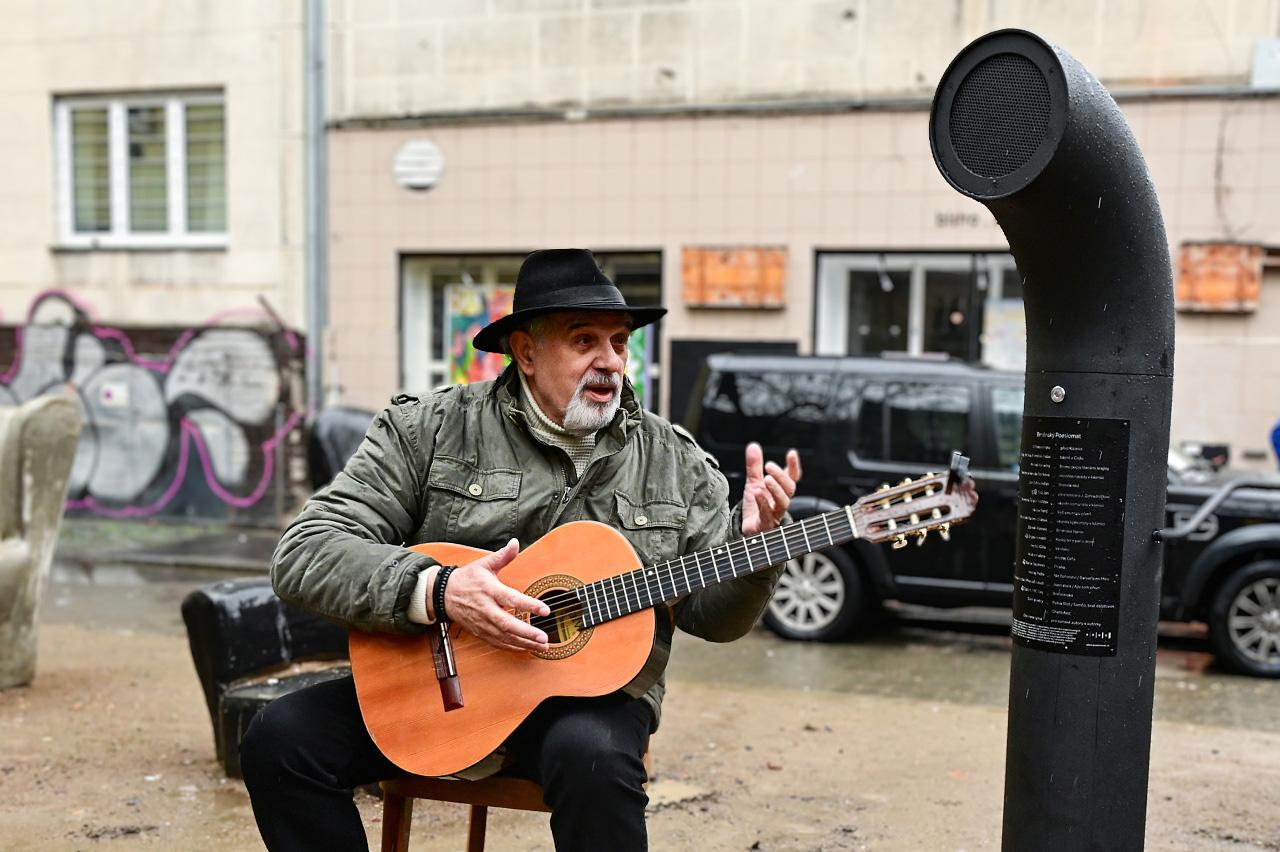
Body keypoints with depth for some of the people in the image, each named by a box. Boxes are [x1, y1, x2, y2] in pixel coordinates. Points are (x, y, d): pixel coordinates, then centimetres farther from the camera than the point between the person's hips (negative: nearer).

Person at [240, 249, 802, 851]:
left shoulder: (675, 462, 5)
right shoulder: (428, 429, -2)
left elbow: (712, 615, 8)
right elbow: (303, 554, -8)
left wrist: (751, 539, -13)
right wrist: (436, 591, -23)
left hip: (590, 689, 0)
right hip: (437, 676, 1)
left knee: (594, 758, -35)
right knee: (280, 740, -19)